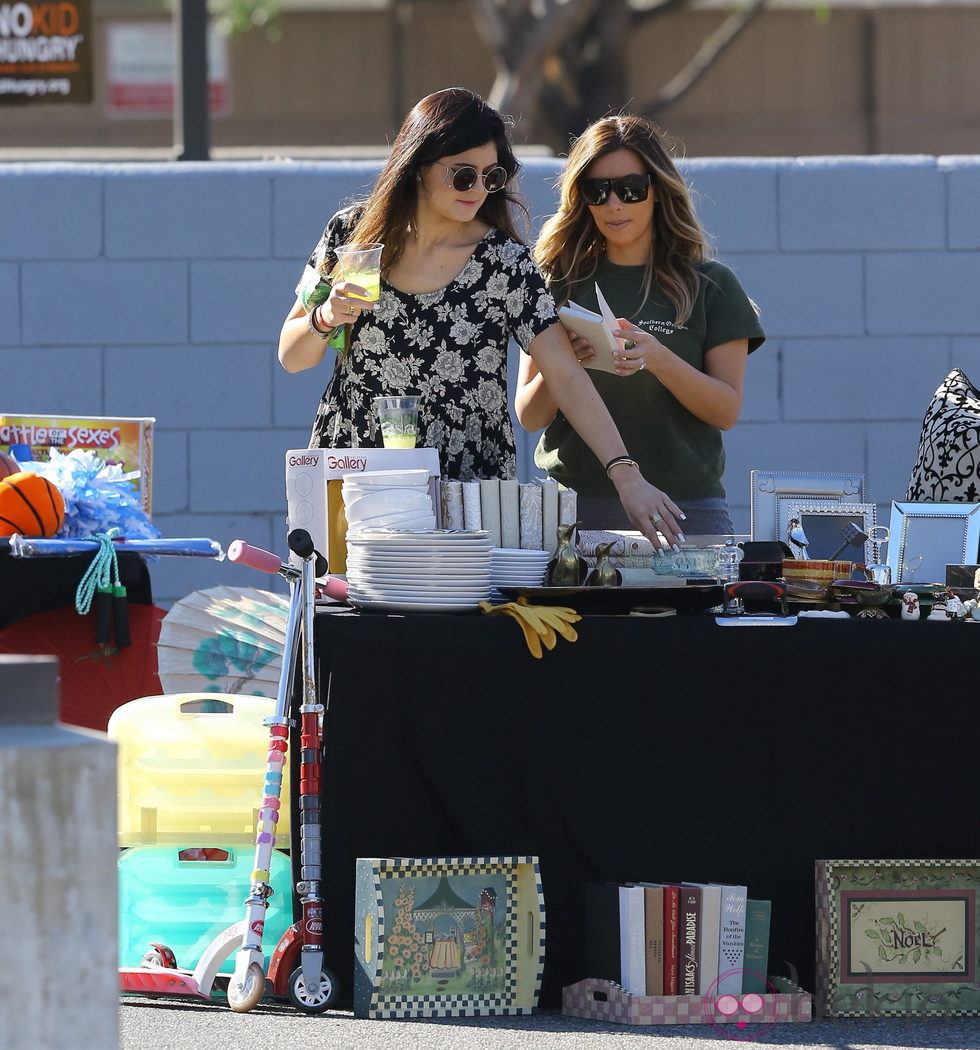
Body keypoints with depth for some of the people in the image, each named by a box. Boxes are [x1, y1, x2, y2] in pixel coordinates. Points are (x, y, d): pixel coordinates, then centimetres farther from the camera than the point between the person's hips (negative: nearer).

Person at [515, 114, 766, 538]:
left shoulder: (710, 286, 8)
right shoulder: (561, 284, 10)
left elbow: (726, 411, 1)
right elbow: (529, 416, 9)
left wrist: (658, 359, -15)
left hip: (683, 506, -1)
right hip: (575, 507, 1)